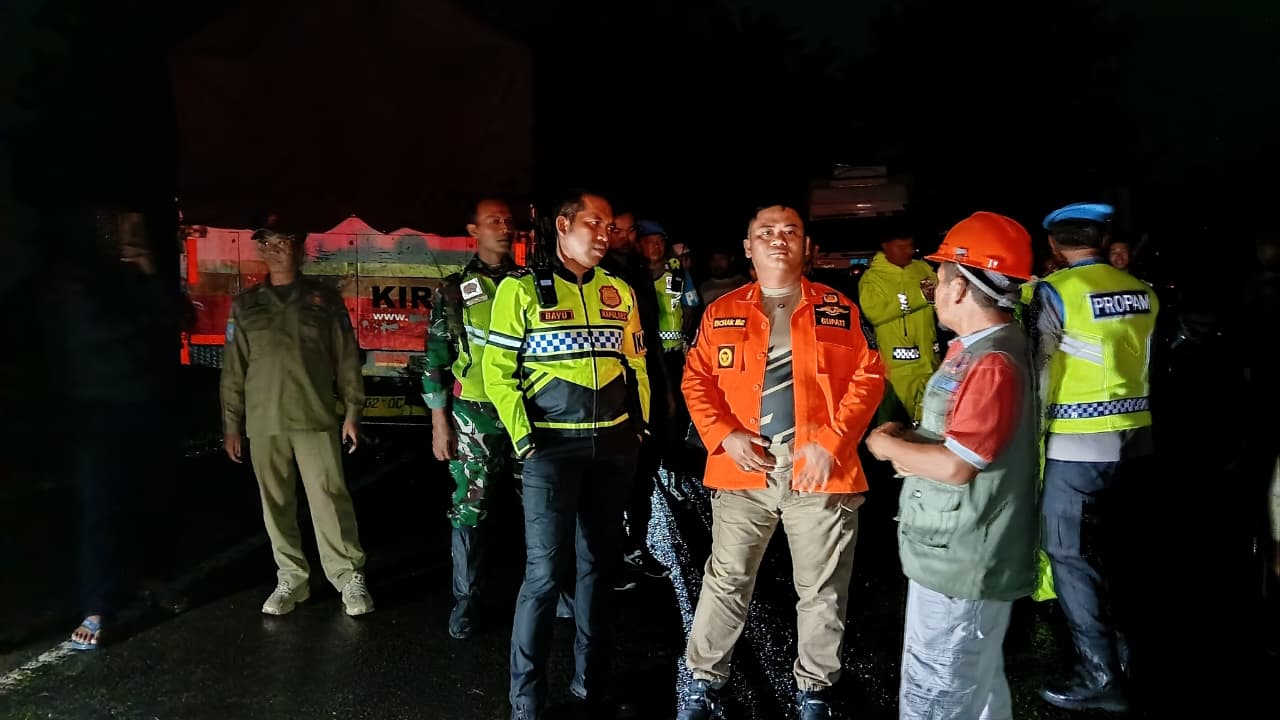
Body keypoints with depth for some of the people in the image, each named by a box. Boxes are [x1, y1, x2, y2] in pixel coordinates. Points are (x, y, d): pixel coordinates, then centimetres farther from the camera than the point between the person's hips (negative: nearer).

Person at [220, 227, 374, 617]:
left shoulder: (324, 298, 5)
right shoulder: (245, 304, 10)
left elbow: (346, 358, 4)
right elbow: (233, 368, 11)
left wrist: (352, 412, 0)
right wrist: (231, 424, 8)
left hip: (315, 418, -2)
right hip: (264, 423, 2)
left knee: (329, 499, -5)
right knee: (276, 505, 7)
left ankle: (350, 578, 5)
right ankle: (291, 578, 18)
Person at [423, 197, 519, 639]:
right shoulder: (453, 291, 1)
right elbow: (436, 359, 1)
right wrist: (439, 423, -4)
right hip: (474, 416, -2)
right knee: (469, 510, 4)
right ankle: (466, 599, 19)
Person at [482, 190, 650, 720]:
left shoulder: (619, 292, 10)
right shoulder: (522, 288, -3)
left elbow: (637, 365, 16)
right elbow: (498, 373, -5)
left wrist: (641, 427, 10)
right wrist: (524, 440, -10)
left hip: (613, 446, 5)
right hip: (552, 446, -4)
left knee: (600, 563, 12)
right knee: (546, 569, -6)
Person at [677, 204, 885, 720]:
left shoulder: (838, 309, 4)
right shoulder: (722, 312, 7)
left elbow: (867, 377, 0)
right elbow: (697, 379, 6)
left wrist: (832, 441, -11)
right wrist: (723, 435, -9)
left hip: (819, 470, 0)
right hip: (743, 469, 1)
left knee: (822, 591, 11)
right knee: (726, 582, 9)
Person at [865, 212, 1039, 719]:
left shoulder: (993, 362, -24)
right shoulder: (978, 348, 10)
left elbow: (955, 467, -26)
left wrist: (888, 446, -11)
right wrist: (910, 441, 4)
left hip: (961, 562, -10)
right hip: (959, 553, 10)